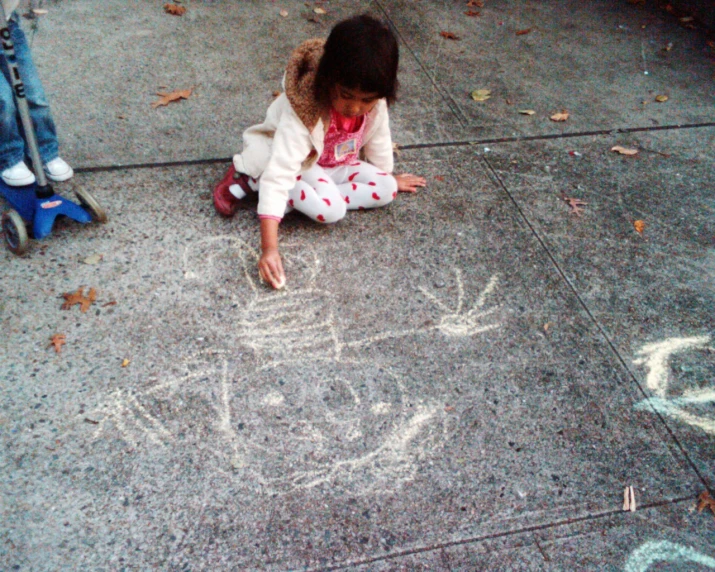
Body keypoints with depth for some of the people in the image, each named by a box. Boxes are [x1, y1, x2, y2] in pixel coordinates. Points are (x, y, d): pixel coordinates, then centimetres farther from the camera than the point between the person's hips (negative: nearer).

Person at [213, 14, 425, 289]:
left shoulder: (373, 103, -23)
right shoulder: (302, 114, -39)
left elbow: (378, 140, -1)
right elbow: (278, 177, -44)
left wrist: (388, 177, 15)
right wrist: (269, 249, -51)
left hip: (334, 165, 7)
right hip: (296, 163, -7)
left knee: (385, 189, -12)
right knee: (331, 209, -31)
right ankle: (252, 182, -13)